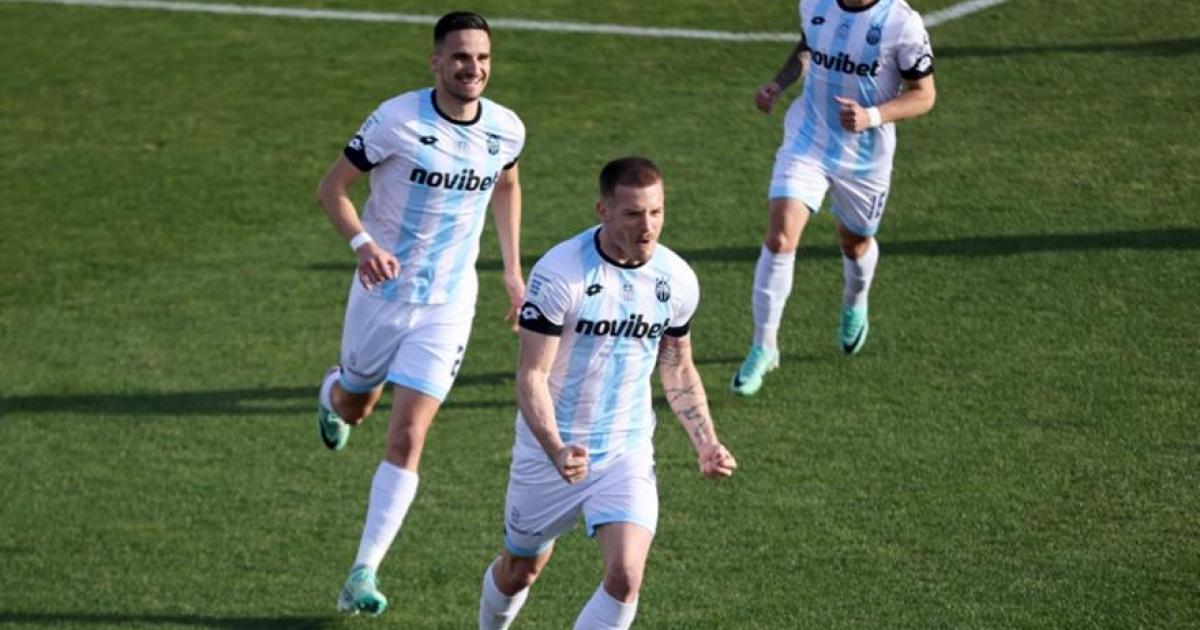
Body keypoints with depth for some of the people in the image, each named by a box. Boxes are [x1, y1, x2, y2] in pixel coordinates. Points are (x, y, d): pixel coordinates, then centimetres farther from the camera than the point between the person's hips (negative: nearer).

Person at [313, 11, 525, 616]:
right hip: (383, 291, -1)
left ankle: (364, 574, -5)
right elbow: (331, 186, -12)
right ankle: (332, 392, 62)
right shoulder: (398, 119, -18)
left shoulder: (506, 129, -6)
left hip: (449, 303, 1)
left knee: (407, 437, -9)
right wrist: (362, 242, -30)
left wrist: (512, 269, 15)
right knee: (355, 407, 21)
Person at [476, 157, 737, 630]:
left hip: (627, 453, 2)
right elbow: (531, 376, -21)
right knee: (520, 571, 17)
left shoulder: (676, 279, -5)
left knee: (625, 577, -18)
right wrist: (556, 451, -36)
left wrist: (706, 442, -1)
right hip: (551, 449, -2)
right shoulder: (560, 272, -21)